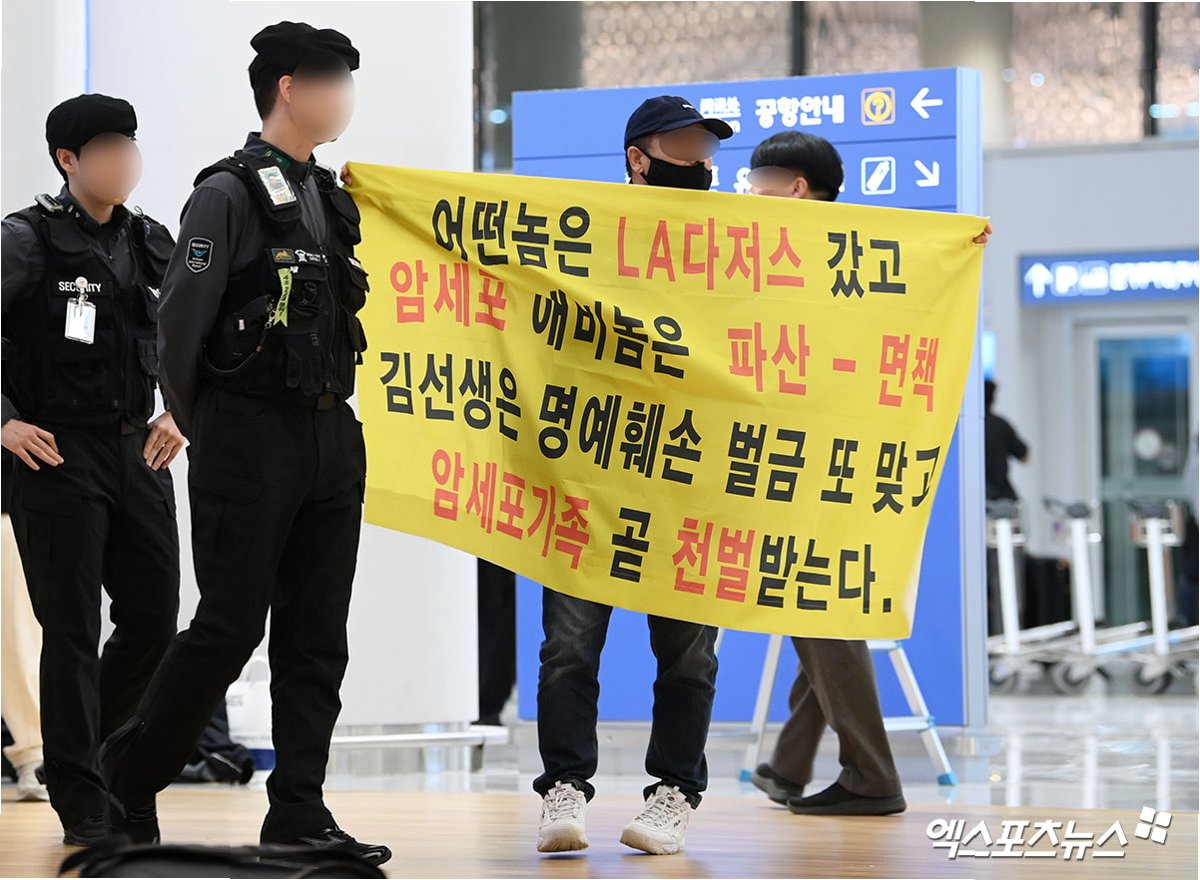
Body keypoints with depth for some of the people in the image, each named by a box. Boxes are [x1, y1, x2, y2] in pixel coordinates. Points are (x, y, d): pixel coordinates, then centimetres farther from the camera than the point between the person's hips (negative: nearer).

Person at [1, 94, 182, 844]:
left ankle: (86, 750, 28)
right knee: (73, 631, -3)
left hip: (138, 452, 6)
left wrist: (180, 414, 10)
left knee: (154, 619, 6)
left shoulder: (152, 246, 11)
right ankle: (82, 808, 3)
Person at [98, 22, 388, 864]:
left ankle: (299, 812, 8)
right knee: (230, 627, -5)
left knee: (317, 637, 5)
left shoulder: (330, 198, 15)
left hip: (332, 438, 7)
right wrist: (201, 432, -1)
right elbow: (181, 321, -8)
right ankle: (133, 773, 12)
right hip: (251, 440, -7)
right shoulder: (230, 193, -8)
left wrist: (331, 413, 14)